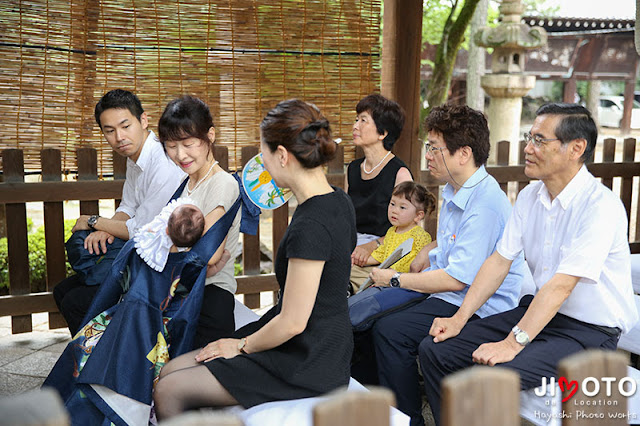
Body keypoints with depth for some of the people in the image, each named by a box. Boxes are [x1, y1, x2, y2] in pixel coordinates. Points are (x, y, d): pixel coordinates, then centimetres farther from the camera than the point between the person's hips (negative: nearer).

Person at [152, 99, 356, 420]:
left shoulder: (310, 226, -27)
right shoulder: (337, 201, 3)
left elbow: (292, 322, -21)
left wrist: (242, 346, -7)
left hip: (305, 368, -10)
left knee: (168, 392, -5)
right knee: (169, 371, 10)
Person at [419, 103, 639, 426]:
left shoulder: (601, 205, -20)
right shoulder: (530, 196, 4)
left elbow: (561, 285, -27)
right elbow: (500, 261, 4)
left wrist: (513, 343, -30)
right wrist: (459, 318, -4)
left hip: (589, 330, -7)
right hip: (538, 312, 8)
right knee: (435, 350, -3)